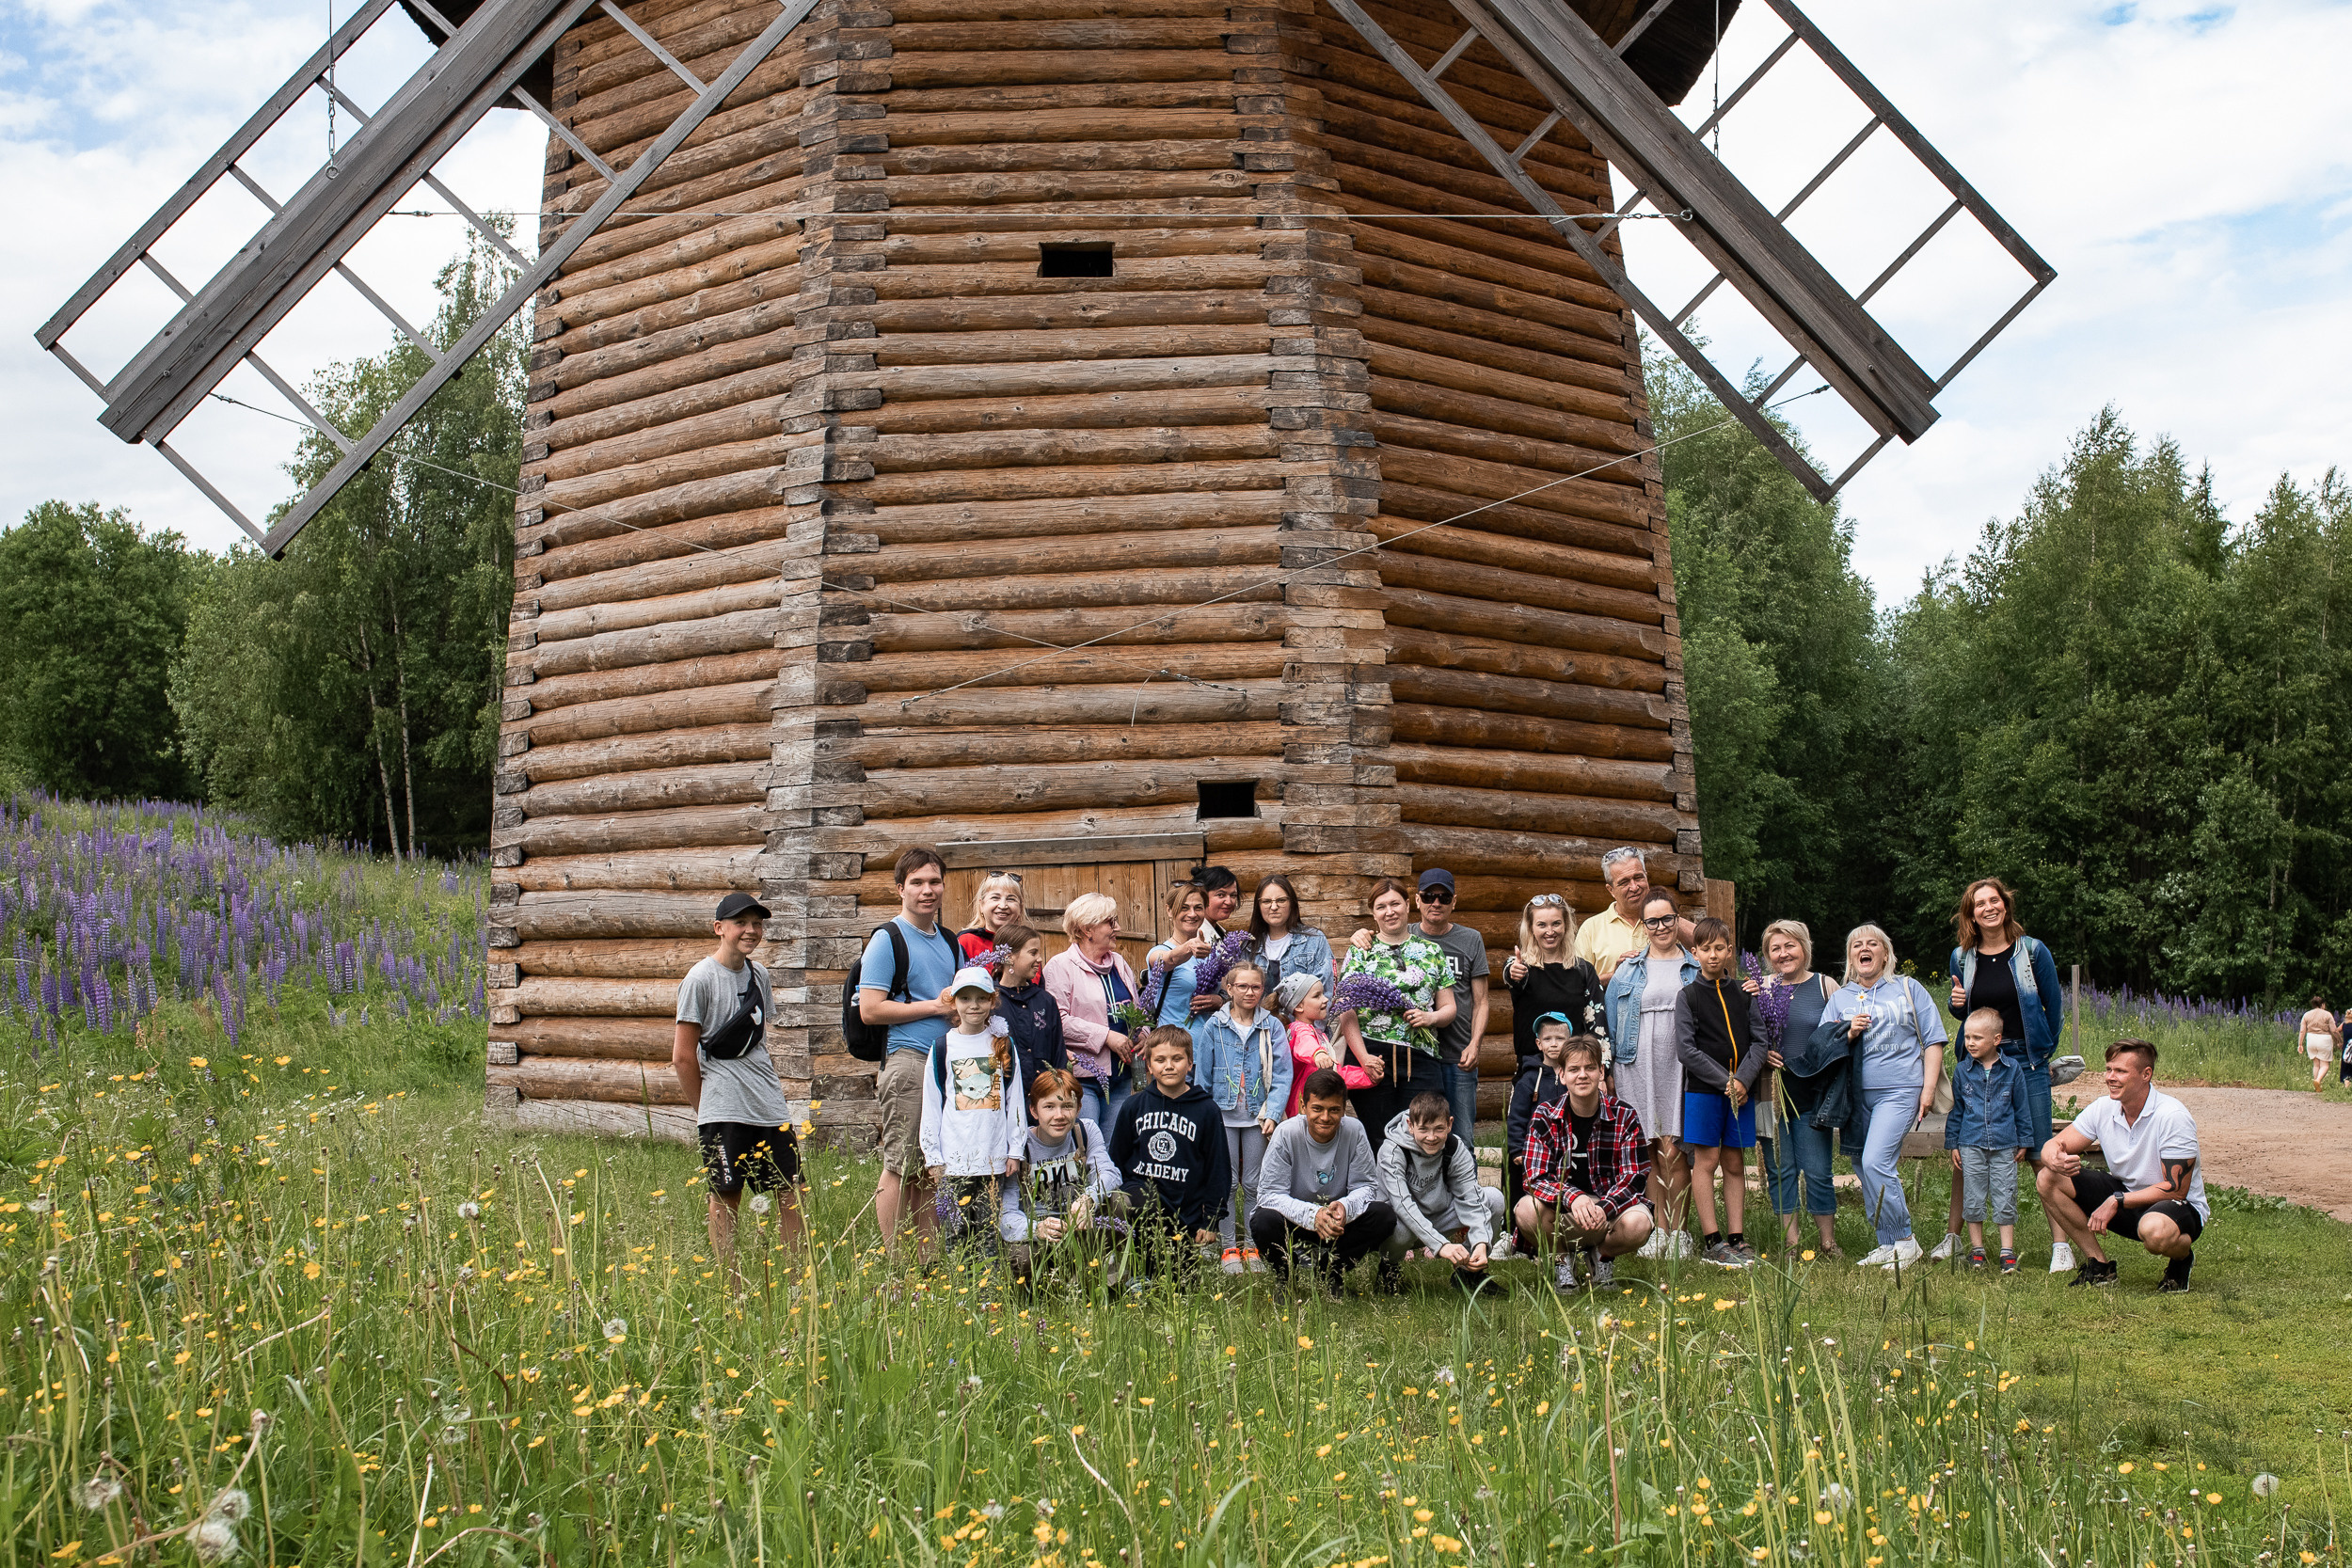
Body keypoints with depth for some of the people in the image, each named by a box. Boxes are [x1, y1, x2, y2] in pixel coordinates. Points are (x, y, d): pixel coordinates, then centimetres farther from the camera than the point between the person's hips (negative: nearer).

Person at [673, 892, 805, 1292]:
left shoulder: (759, 975, 11)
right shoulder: (701, 978, -9)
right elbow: (682, 1057, -7)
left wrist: (767, 1089, 15)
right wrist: (705, 1111, -1)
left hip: (770, 1106, 6)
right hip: (722, 1110, -6)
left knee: (791, 1192, 5)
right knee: (725, 1198, 1)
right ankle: (733, 1290, 8)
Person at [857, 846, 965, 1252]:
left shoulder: (951, 943, 19)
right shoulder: (887, 940, -3)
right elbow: (870, 1010, -11)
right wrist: (936, 1006, -10)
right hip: (908, 1060, -7)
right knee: (901, 1166, -6)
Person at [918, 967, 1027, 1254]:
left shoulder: (1003, 1045, 7)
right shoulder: (943, 1047, 3)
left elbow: (1015, 1100, 10)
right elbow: (931, 1105, 5)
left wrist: (1015, 1150, 6)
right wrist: (933, 1157, 2)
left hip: (994, 1157, 1)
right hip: (954, 1158, -1)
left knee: (989, 1231, 3)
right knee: (955, 1230, -3)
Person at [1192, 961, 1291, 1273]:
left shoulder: (1272, 1027, -1)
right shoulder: (1214, 1026, 0)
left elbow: (1281, 1075, -2)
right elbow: (1202, 1074, 4)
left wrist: (1273, 1113, -10)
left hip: (1256, 1116, 0)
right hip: (1223, 1114, 0)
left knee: (1254, 1183, 6)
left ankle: (1253, 1246, 16)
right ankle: (1227, 1247, 11)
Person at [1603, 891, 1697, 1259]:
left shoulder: (1697, 968, 9)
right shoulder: (1628, 970, 12)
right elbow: (1610, 1021, 13)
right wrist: (1611, 1068, 6)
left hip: (1681, 1067, -1)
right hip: (1639, 1067, 1)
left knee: (1674, 1151, -7)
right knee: (1651, 1151, 2)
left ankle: (1677, 1231, 1)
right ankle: (1659, 1229, 11)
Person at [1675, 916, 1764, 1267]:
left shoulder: (1743, 993, 8)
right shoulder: (1688, 995, 0)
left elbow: (1759, 1041, 4)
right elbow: (1686, 1049, -7)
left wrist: (1743, 1080, -11)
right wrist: (1723, 1081, -13)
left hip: (1740, 1090, 3)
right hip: (1703, 1089, -3)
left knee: (1735, 1162, 7)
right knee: (1707, 1160, -1)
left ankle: (1736, 1237, 11)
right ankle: (1711, 1240, 2)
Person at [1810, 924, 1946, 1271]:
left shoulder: (1908, 989, 8)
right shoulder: (1840, 998, 14)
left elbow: (1933, 1040, 5)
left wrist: (1928, 1088, -4)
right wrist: (1849, 1034, -9)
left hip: (1899, 1090, -4)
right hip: (1854, 1094, 4)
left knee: (1875, 1162, -18)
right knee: (1865, 1168, 5)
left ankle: (1905, 1241, -6)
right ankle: (1888, 1245, 15)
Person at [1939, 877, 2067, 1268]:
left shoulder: (2033, 951, -3)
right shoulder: (1962, 957, 5)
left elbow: (2054, 1005, 6)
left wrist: (2046, 1051, 9)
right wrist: (1957, 1004, -5)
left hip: (2026, 1063, -2)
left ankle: (2060, 1243, 2)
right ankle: (1952, 1236, 15)